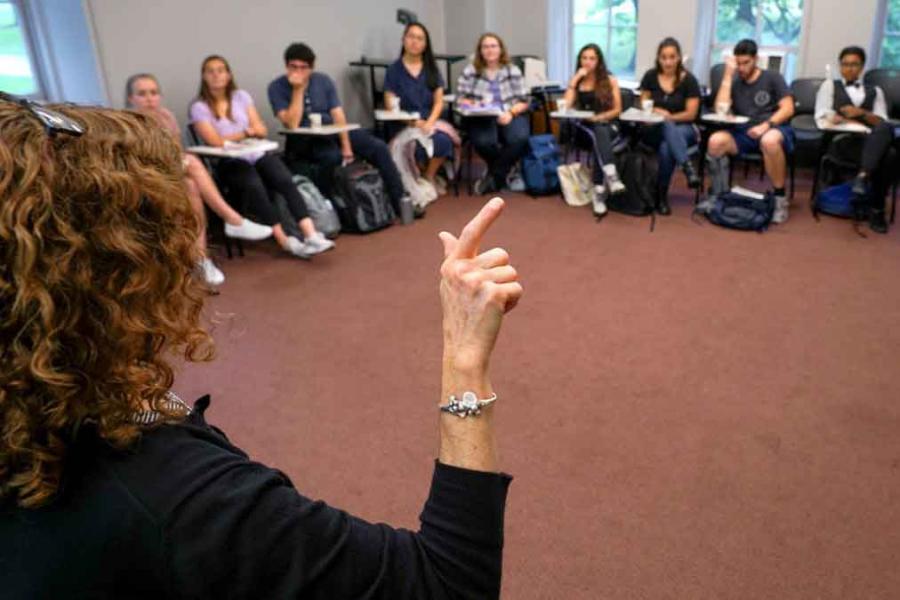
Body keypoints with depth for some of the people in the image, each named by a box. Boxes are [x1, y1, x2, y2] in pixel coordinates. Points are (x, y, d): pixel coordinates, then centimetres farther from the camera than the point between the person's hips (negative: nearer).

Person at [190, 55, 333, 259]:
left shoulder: (241, 96, 13)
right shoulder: (199, 107, 1)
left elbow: (261, 130, 7)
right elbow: (216, 141, -10)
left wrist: (239, 134, -10)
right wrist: (247, 132, -4)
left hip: (258, 155, 4)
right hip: (230, 163, -3)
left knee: (285, 181, -26)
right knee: (254, 186, -35)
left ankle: (311, 235, -38)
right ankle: (285, 241, -33)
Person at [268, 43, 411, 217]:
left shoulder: (323, 80, 3)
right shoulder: (277, 88, -8)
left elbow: (338, 116, -2)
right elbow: (292, 125, -19)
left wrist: (346, 145, -15)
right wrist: (298, 90, -21)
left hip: (333, 132, 4)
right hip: (304, 140, -4)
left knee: (378, 147, -13)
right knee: (331, 156, -38)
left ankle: (400, 200, -7)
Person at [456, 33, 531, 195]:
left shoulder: (513, 71, 10)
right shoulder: (470, 71, 9)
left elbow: (523, 101, 7)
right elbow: (462, 98, 7)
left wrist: (511, 112, -13)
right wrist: (473, 105, -14)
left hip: (510, 115, 1)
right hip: (481, 117, -1)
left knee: (519, 139, -32)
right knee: (484, 142, -35)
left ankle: (494, 176, -9)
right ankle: (505, 172, -1)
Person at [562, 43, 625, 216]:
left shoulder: (610, 81, 10)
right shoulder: (576, 81, 13)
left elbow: (617, 110, 5)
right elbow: (565, 106, -3)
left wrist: (599, 117, -12)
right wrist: (575, 80, -2)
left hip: (606, 127, 0)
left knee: (599, 132, -37)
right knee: (598, 134, -36)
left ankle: (599, 190, -46)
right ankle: (611, 176, -57)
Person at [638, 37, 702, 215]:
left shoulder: (688, 79, -4)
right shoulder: (650, 76, 3)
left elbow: (691, 114, -4)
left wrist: (669, 117, -13)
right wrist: (657, 113, -10)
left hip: (683, 128, -1)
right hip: (655, 129, 1)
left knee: (666, 147, -37)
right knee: (668, 127, -38)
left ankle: (662, 195, -29)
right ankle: (687, 166, -51)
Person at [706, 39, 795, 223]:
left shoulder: (773, 78, 7)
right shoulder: (734, 82, 13)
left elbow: (788, 109, -3)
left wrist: (767, 125, -19)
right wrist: (728, 75, -3)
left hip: (775, 129, -3)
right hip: (744, 133, 3)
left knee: (769, 141, -41)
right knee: (716, 141, -28)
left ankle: (780, 197, -26)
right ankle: (720, 194, -14)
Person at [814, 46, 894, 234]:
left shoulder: (875, 91, 30)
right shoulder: (829, 86, 25)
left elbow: (883, 122, 13)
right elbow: (821, 116, 7)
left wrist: (862, 113, -7)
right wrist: (851, 122, -9)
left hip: (871, 139, 3)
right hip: (842, 138, -3)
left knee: (886, 129, -39)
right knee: (883, 159, -36)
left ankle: (863, 176, -48)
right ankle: (876, 210, -37)